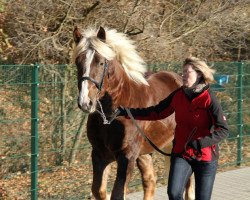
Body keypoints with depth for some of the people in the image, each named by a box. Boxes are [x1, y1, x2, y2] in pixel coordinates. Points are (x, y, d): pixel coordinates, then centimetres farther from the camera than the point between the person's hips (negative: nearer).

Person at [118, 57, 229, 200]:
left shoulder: (209, 99, -15)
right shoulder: (178, 95, 1)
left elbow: (223, 130, -18)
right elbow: (156, 113, 9)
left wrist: (201, 143, -31)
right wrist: (128, 113, 0)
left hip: (205, 156, -3)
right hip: (181, 153, 4)